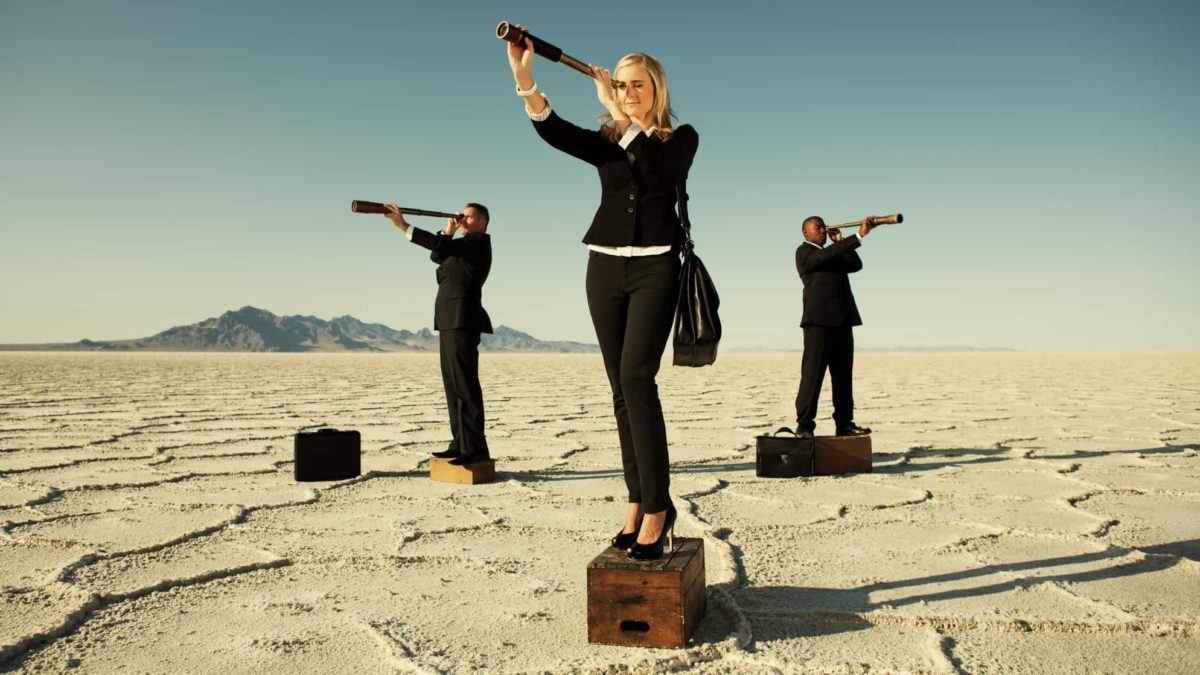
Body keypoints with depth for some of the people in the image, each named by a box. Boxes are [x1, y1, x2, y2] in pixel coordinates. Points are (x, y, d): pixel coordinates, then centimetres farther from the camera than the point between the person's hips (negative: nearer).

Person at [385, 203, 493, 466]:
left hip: (462, 320, -10)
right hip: (450, 320, 10)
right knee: (453, 384, 9)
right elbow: (437, 255, 23)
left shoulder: (479, 242, -5)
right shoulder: (463, 245, 24)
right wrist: (448, 232, 8)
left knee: (464, 383, -13)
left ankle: (474, 447, -14)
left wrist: (404, 226, -21)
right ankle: (460, 443, 12)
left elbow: (442, 246, -18)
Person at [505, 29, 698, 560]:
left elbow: (661, 170, -16)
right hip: (605, 267, 4)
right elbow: (555, 132, -8)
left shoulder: (681, 137, 7)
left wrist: (620, 114, -17)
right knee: (623, 388, 3)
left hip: (655, 266, -4)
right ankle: (638, 504, 10)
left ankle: (656, 506, -15)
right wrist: (525, 79, -24)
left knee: (636, 377, -20)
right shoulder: (605, 141, 12)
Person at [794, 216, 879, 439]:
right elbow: (829, 254, -18)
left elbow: (856, 265, 11)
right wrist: (859, 235, -23)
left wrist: (840, 241, 7)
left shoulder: (834, 255, 25)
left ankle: (844, 423, 11)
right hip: (819, 320, -8)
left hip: (842, 321, 8)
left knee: (843, 374, 7)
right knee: (812, 373, -9)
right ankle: (804, 425, -7)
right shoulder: (803, 252, 0)